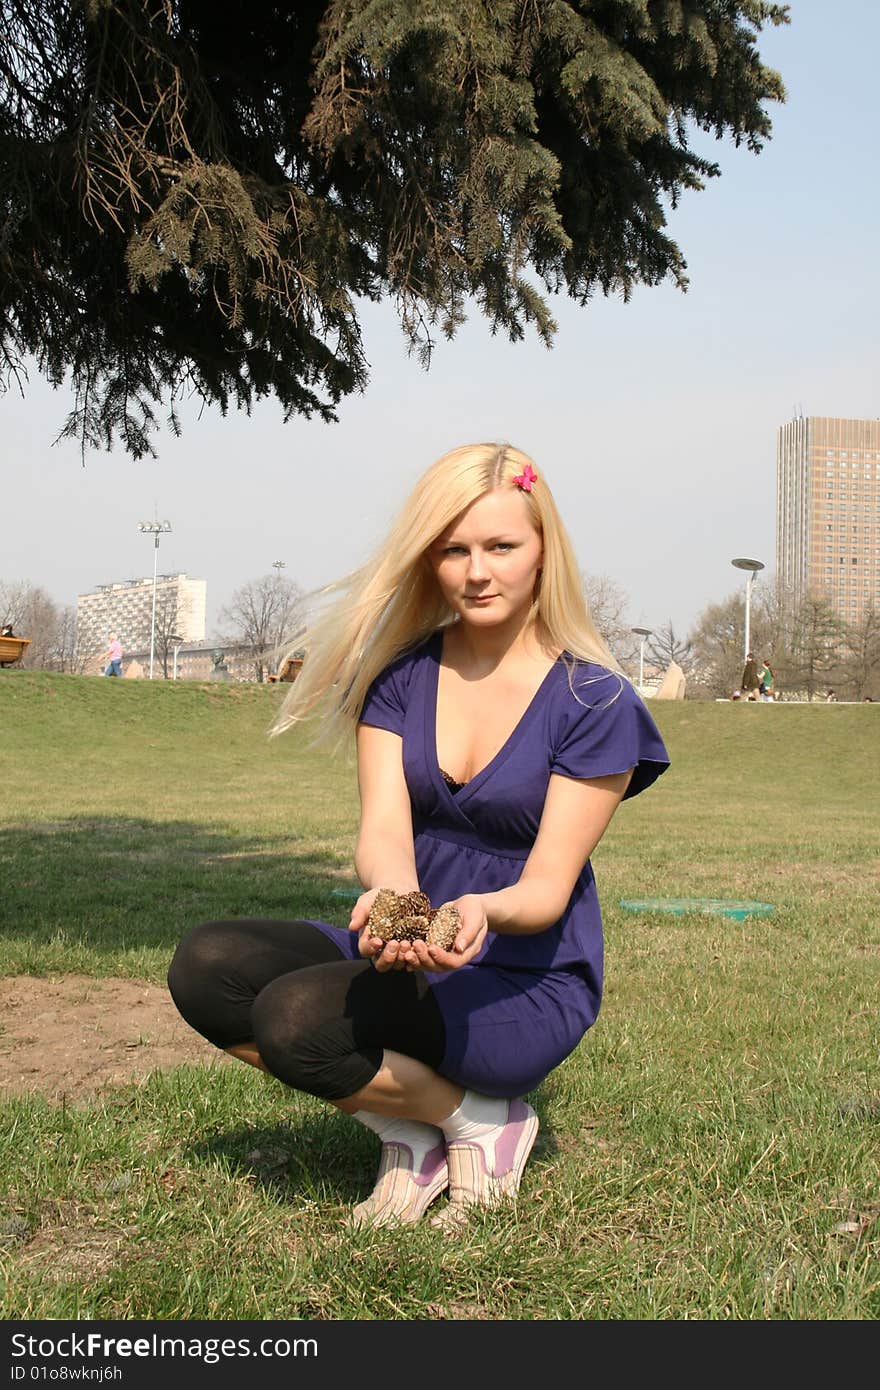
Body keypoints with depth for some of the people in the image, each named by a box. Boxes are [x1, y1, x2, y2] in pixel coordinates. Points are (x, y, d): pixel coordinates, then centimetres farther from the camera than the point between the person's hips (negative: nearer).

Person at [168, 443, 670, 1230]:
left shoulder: (594, 700, -11)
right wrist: (392, 895, -35)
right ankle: (410, 1133, -3)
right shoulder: (402, 673, 2)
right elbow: (383, 831, -10)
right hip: (405, 953, 6)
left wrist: (481, 910, -38)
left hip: (526, 989, -5)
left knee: (295, 1017, -30)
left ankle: (482, 1120, -3)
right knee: (205, 966, -19)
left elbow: (548, 888, -14)